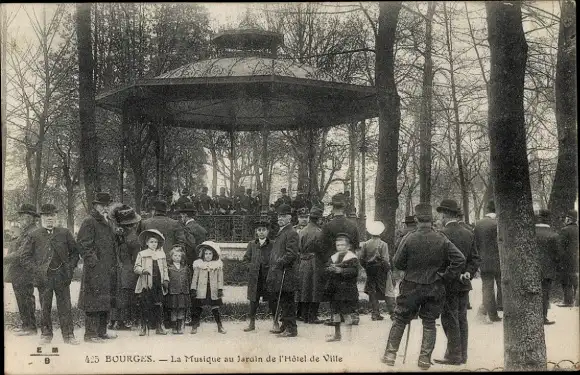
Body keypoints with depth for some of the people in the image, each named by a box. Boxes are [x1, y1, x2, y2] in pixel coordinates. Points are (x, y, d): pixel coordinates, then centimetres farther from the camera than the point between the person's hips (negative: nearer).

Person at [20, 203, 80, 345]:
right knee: (45, 308, 6)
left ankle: (68, 335, 7)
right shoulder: (33, 236, 3)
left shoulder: (65, 233, 8)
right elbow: (24, 257, 3)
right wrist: (36, 271, -6)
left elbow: (74, 252, 14)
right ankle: (46, 334, 19)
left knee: (65, 307, 1)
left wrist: (70, 268, 2)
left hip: (62, 276, 1)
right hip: (44, 277, -1)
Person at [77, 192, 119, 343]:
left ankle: (101, 331, 22)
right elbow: (83, 244, -14)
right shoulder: (88, 222, -8)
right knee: (93, 302, -7)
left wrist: (115, 264, 19)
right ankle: (90, 333, -2)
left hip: (109, 270, 9)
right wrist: (92, 261, -19)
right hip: (95, 270, -9)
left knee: (107, 301, 13)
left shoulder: (108, 223, 19)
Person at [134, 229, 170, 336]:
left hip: (158, 284, 3)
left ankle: (159, 327, 10)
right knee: (145, 306, -1)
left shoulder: (161, 254, 15)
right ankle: (143, 327, 7)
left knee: (158, 306, 3)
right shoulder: (141, 254, 5)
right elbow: (136, 268, 2)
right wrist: (143, 270, -17)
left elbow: (165, 268, 18)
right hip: (146, 284, -3)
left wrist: (166, 280, 9)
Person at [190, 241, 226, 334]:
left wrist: (220, 289, 0)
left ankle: (220, 326, 12)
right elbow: (195, 277, 6)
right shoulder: (198, 264, 4)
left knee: (215, 308, 3)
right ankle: (194, 326, 9)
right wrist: (193, 289, 2)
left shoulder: (218, 264, 4)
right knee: (198, 308, 1)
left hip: (213, 291, 0)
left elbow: (220, 278, 5)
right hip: (201, 291, 0)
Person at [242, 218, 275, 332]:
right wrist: (252, 266, -2)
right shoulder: (252, 244, 9)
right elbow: (245, 260, 12)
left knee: (272, 300, 1)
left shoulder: (272, 245, 0)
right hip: (254, 278, 3)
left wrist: (271, 267, -11)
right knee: (253, 300, 8)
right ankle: (252, 323, 18)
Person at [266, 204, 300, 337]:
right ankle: (285, 325, 23)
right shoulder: (280, 233, 19)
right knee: (282, 301, 15)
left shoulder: (291, 234, -11)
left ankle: (291, 329, -1)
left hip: (286, 275, -9)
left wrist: (279, 263, -19)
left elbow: (291, 254, -19)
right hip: (278, 275, 9)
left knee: (287, 301, -5)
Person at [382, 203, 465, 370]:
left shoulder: (409, 238, -13)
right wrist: (446, 275, -2)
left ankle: (390, 354, 14)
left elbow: (397, 262, -6)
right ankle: (425, 359, 13)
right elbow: (460, 259, -11)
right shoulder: (442, 239, -9)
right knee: (429, 322, 13)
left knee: (399, 320, 12)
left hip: (411, 287, -1)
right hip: (435, 288, 1)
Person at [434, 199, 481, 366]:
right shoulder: (469, 234, 8)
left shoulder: (443, 234, -14)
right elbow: (475, 259, 7)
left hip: (448, 283, -7)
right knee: (461, 318, 11)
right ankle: (462, 355, 17)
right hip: (464, 284, 7)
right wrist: (467, 274, 2)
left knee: (449, 319, -1)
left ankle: (454, 355, 0)